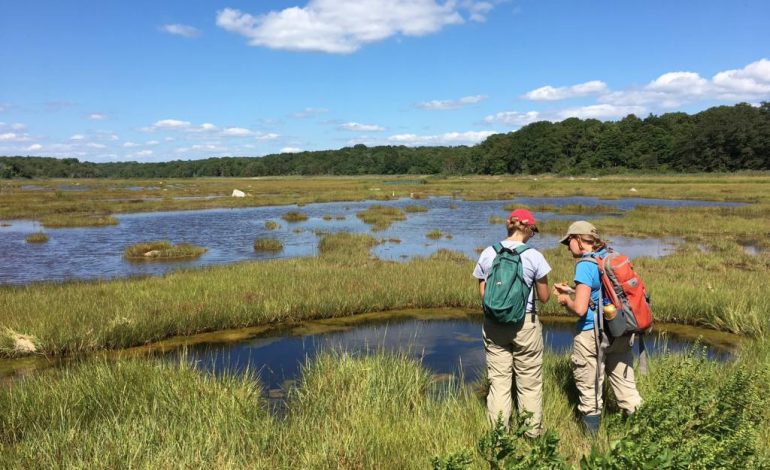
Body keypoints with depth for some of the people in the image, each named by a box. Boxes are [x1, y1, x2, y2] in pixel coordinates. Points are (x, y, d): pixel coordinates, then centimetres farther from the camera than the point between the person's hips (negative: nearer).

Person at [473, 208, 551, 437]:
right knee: (529, 383, 11)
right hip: (525, 324, -2)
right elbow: (544, 297, -2)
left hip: (494, 324, 3)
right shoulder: (533, 256, -9)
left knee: (498, 381, 10)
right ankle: (532, 432, 23)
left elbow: (483, 293, 4)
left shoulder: (487, 254, -1)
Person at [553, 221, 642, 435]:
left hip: (592, 335, -7)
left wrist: (566, 300, -2)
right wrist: (570, 291, 21)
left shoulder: (585, 265, -15)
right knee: (626, 387, 15)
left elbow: (580, 309, -21)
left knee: (590, 393, 7)